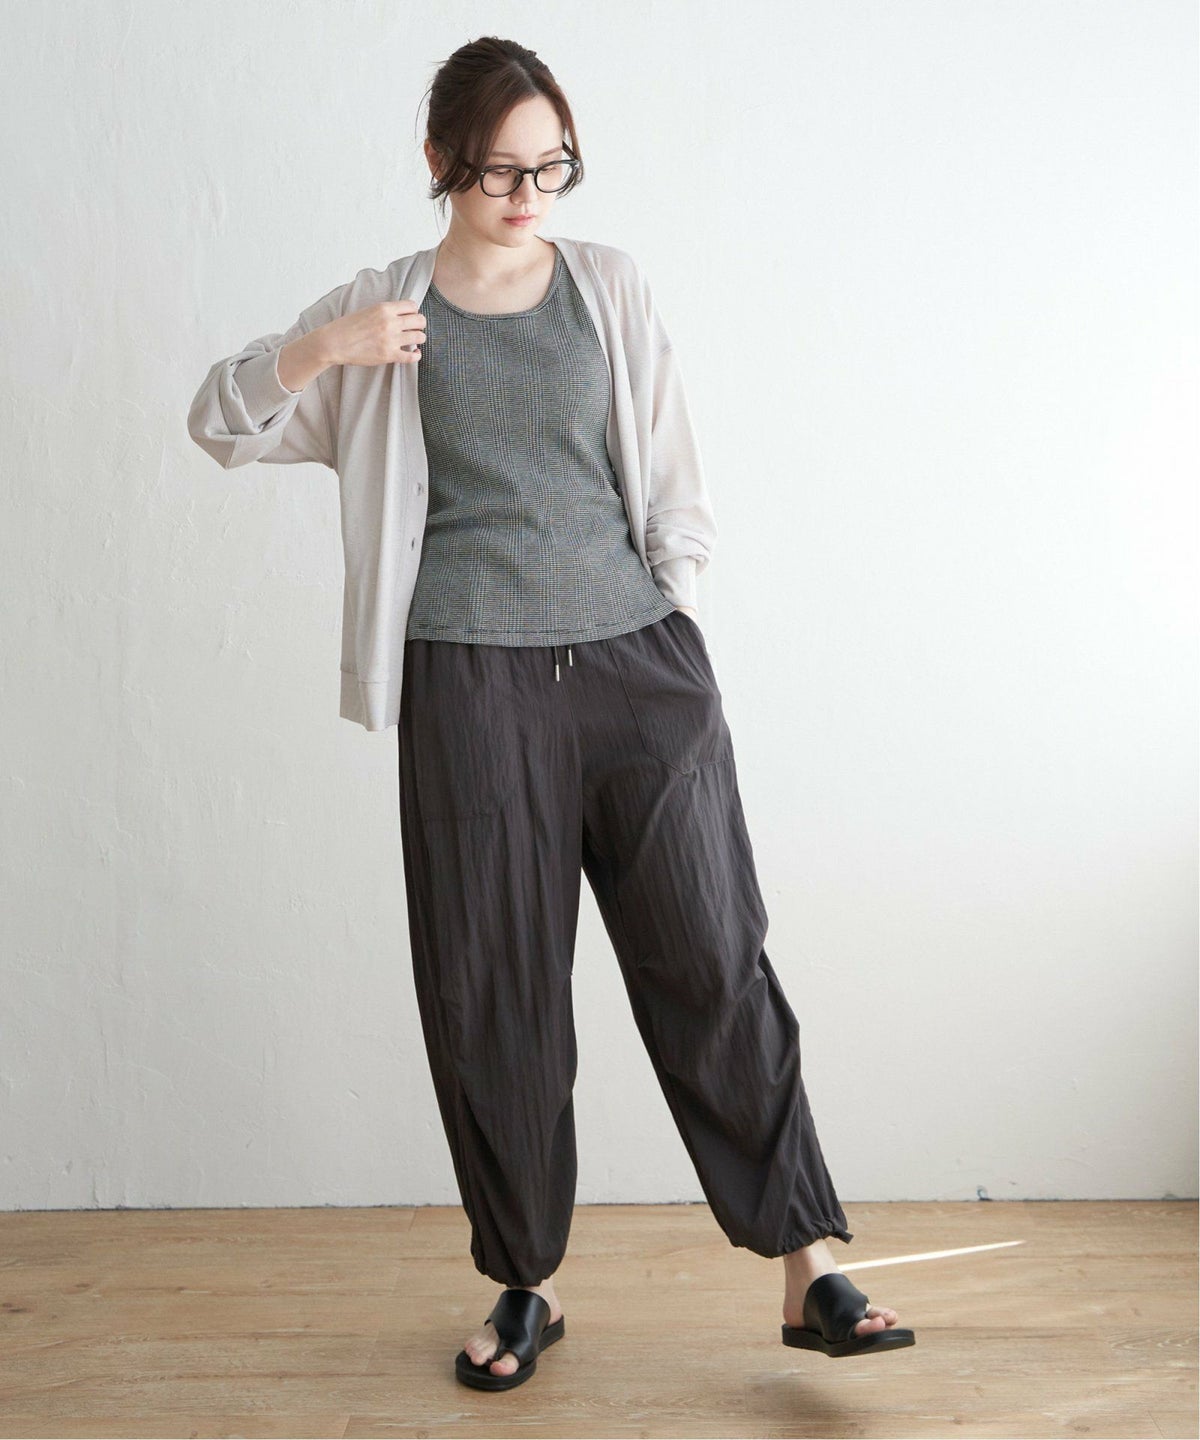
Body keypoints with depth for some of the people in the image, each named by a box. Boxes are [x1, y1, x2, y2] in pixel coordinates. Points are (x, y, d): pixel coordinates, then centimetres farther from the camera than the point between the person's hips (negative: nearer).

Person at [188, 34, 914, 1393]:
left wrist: (676, 614, 5)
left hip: (640, 663, 1)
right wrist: (321, 349, -8)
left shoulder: (609, 285, 10)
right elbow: (220, 421, 9)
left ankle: (809, 1271, 9)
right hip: (471, 682, 0)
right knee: (491, 988, 4)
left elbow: (670, 471, 12)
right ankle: (527, 1284, 21)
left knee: (712, 957, -1)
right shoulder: (381, 308, 8)